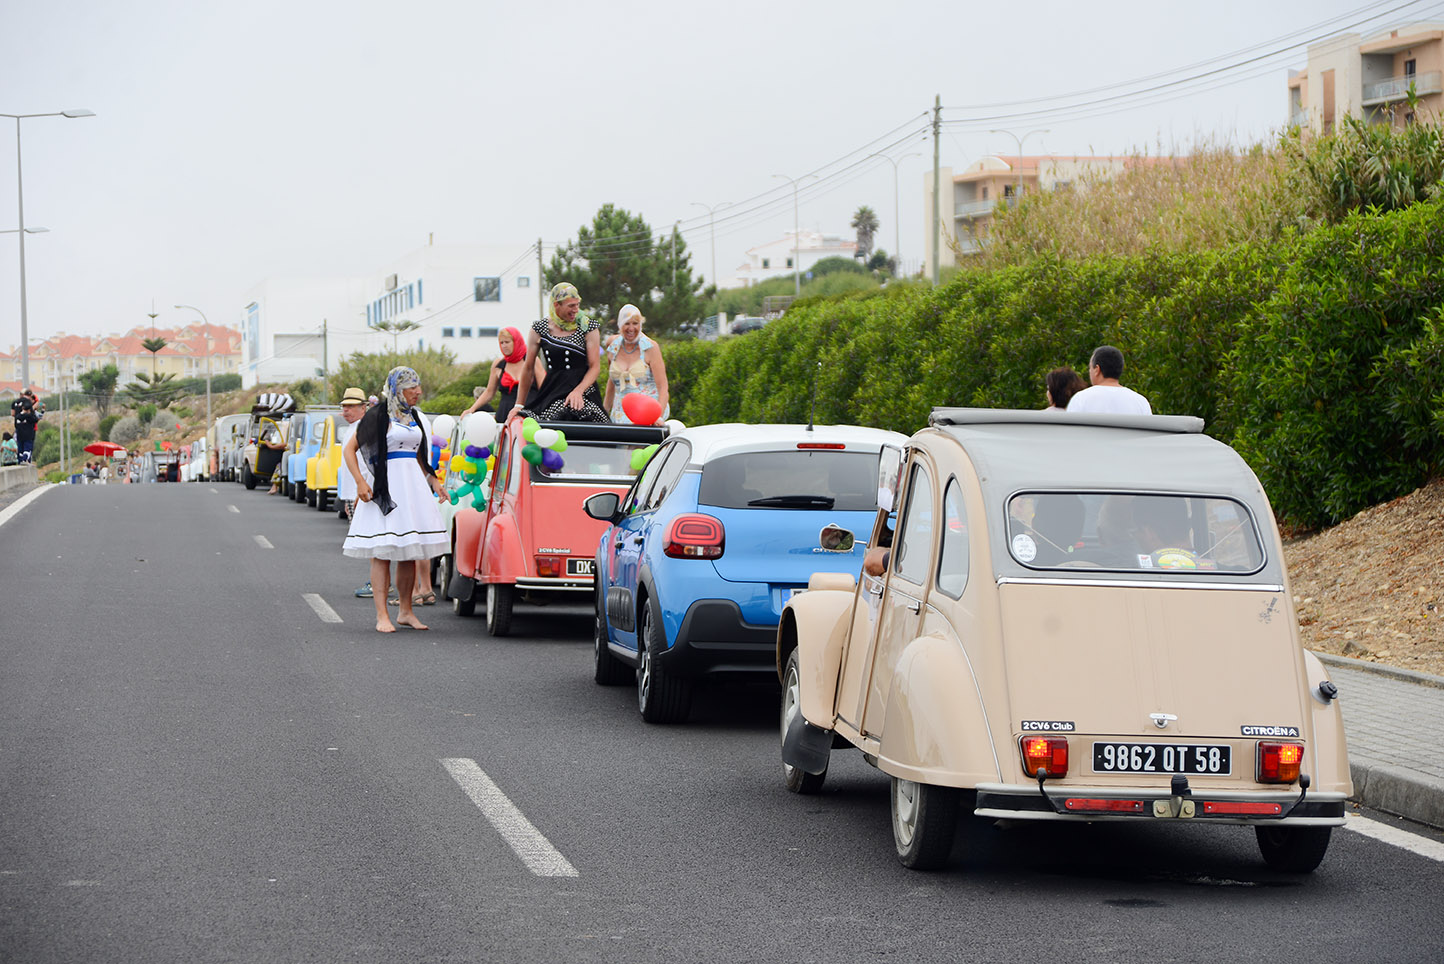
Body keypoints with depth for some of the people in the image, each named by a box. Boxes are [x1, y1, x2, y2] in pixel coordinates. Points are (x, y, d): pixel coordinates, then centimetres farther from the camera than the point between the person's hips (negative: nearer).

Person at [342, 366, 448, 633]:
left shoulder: (418, 419, 15)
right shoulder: (378, 417, -4)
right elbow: (349, 449, -3)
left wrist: (434, 482, 13)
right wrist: (360, 482, -13)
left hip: (413, 486, 6)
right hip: (385, 487, -6)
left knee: (409, 554, 8)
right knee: (382, 553, -7)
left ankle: (406, 611, 17)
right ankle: (382, 616, -8)